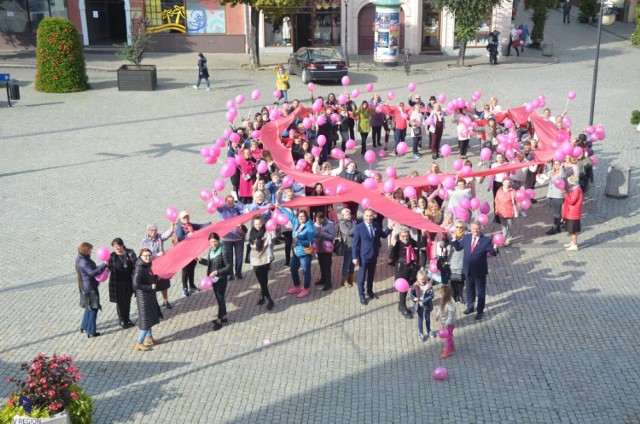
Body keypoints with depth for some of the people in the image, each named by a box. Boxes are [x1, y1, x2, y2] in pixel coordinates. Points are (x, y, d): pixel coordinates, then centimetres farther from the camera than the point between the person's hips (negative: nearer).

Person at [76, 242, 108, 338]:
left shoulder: (82, 259, 7)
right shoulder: (83, 262, -25)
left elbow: (92, 269, 15)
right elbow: (92, 273, -33)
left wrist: (102, 268, 1)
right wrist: (104, 265, -30)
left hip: (86, 287, 10)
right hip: (90, 288, -10)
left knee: (89, 307, 24)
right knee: (94, 308, -1)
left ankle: (84, 326, 34)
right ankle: (91, 332, 3)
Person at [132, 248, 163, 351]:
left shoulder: (147, 266, 3)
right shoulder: (140, 268, -23)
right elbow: (136, 284, -28)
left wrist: (156, 278, 0)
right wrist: (150, 287, -23)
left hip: (150, 295, 9)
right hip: (143, 297, -9)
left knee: (150, 317, 22)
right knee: (146, 320, -2)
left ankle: (149, 338, 39)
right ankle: (139, 344, 8)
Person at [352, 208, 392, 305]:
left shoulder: (376, 225, -2)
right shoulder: (359, 227, -17)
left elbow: (383, 235, 9)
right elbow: (355, 243, -14)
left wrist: (390, 227, -6)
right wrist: (355, 257, -15)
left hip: (374, 255, 5)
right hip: (363, 256, -5)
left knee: (371, 275, 20)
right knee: (362, 277, 7)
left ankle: (370, 291, 39)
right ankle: (362, 296, 21)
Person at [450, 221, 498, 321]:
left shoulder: (486, 240, -14)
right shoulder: (466, 238, -2)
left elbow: (492, 253, -13)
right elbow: (458, 247, 9)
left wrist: (495, 249, -35)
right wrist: (454, 239, -6)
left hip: (479, 271, -4)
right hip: (468, 270, 4)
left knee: (480, 292, 9)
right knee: (469, 290, 22)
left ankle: (480, 311, 23)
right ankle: (470, 307, 41)